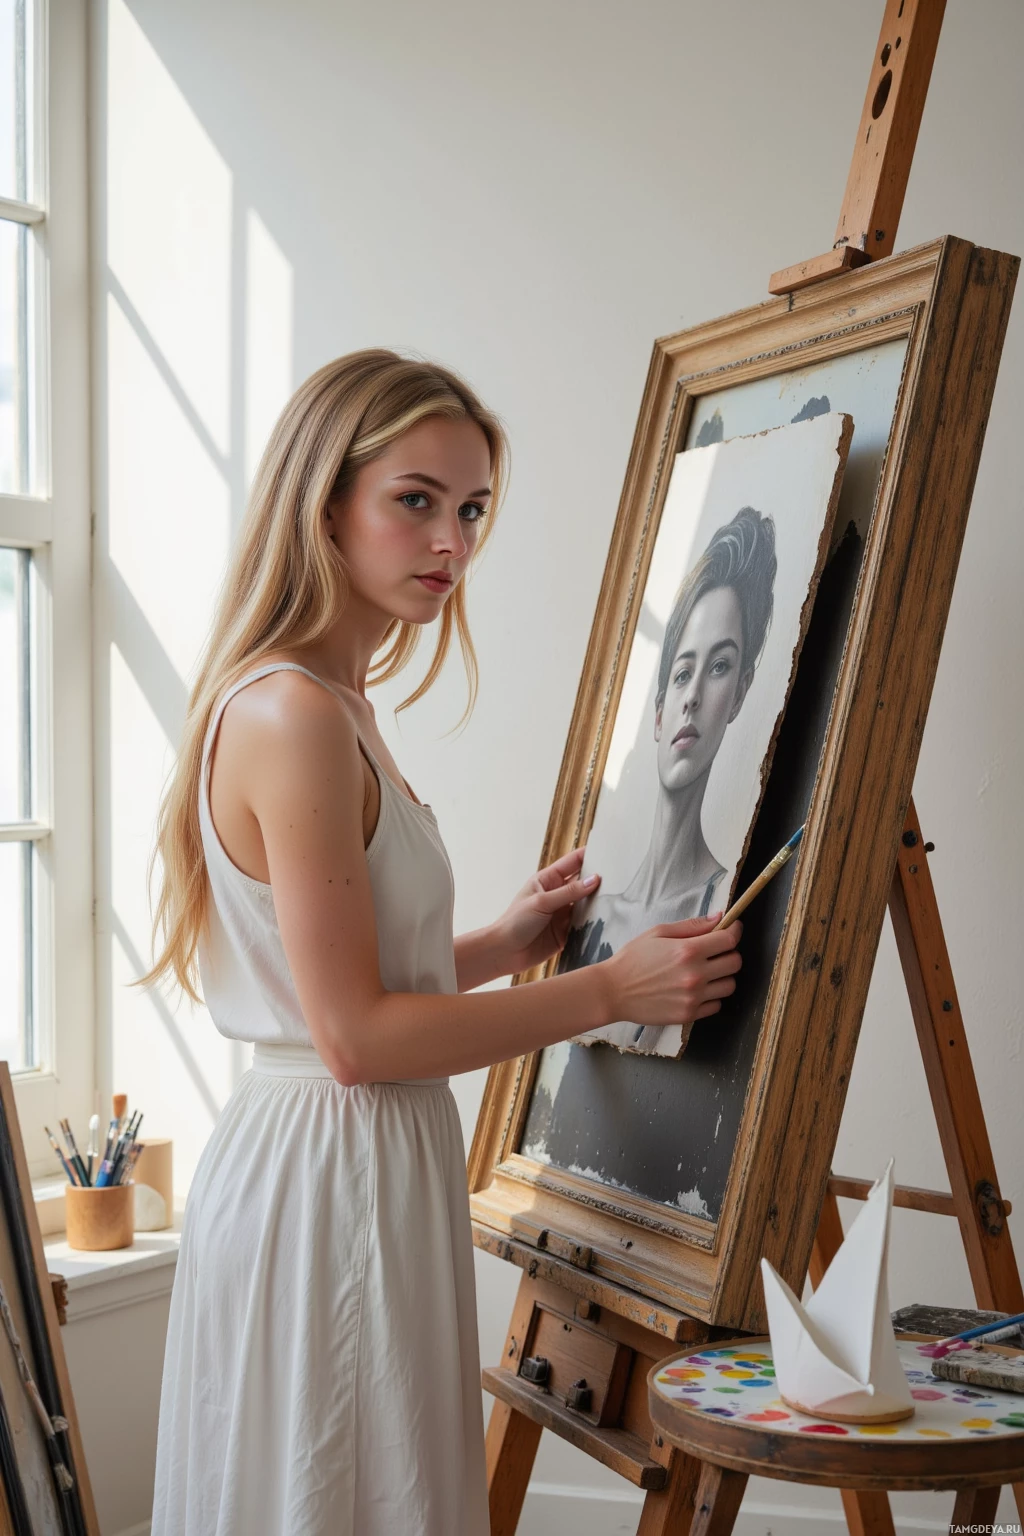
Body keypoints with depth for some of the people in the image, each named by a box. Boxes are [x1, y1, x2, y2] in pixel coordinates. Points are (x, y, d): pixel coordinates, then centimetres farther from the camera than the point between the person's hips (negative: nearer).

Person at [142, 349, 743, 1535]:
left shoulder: (321, 703, 10)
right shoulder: (294, 715, -20)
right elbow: (355, 1036, -21)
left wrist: (505, 944, 9)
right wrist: (609, 990, -16)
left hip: (325, 1163, 10)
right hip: (327, 1178, -10)